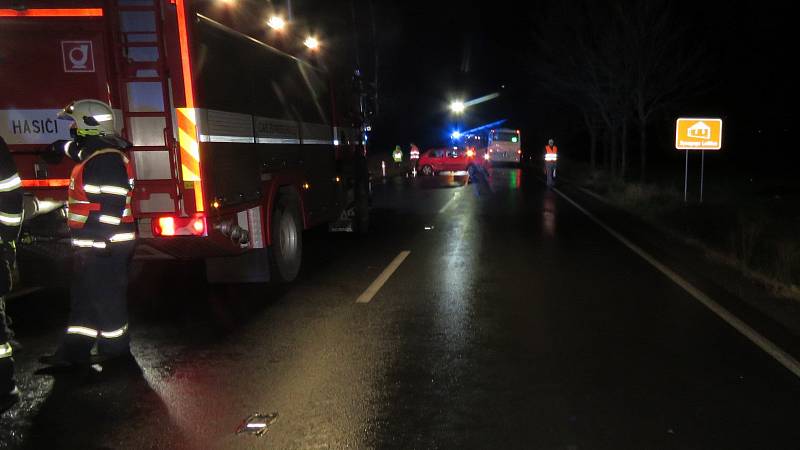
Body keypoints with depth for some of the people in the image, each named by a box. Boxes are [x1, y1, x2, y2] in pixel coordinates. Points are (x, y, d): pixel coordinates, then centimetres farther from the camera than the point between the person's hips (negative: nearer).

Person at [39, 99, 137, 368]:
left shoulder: (107, 159, -19)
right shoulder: (94, 154, 13)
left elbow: (113, 204, -25)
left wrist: (98, 241, -26)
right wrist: (58, 148, 57)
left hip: (104, 246, -10)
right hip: (92, 245, 10)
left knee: (105, 297, 1)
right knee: (83, 296, 14)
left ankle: (114, 349, 15)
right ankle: (74, 351, 23)